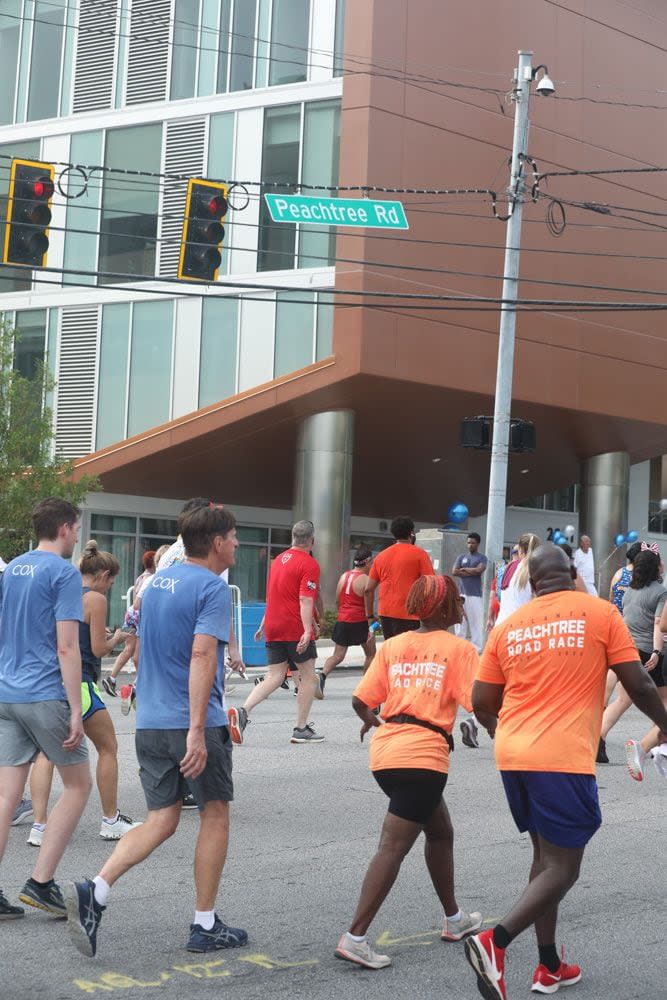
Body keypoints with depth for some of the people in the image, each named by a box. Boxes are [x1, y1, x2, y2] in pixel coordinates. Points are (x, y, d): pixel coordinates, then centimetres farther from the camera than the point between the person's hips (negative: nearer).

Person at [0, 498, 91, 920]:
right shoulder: (64, 572, -8)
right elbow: (67, 648, -15)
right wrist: (76, 711, -14)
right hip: (47, 696, -7)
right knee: (79, 784, 8)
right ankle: (41, 882, 3)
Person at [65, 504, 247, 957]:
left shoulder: (158, 581, 14)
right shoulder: (213, 587, -11)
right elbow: (202, 654, -23)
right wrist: (197, 730, -27)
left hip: (150, 721, 7)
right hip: (194, 723, -7)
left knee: (161, 821, 8)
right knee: (215, 815, 10)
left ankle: (95, 890, -12)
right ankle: (205, 926, 15)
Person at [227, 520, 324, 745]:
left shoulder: (279, 559, 14)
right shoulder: (309, 564, -10)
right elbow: (305, 600, -20)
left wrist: (264, 625, 32)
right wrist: (308, 630, -26)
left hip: (273, 627, 7)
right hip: (296, 630, -7)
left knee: (274, 677, 6)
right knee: (308, 677, 6)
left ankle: (242, 711, -14)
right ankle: (301, 729, 7)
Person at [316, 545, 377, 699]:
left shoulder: (344, 576, 9)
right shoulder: (366, 579, -10)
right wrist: (371, 628, -12)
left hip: (342, 621, 5)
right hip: (359, 622, -5)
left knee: (338, 656, 6)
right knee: (371, 654, 15)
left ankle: (322, 675, -21)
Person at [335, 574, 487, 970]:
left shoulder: (392, 646, 11)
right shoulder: (459, 648, -2)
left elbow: (361, 701, 5)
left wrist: (371, 721, 26)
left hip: (384, 753, 7)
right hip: (422, 757, -7)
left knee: (441, 833, 24)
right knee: (394, 847, -6)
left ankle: (454, 919, 38)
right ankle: (355, 937, -12)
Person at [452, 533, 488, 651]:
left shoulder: (482, 558, 5)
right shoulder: (461, 558, 15)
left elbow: (478, 570, -13)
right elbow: (454, 572, 1)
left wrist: (463, 569, -2)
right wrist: (471, 572, -5)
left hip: (475, 595, -4)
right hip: (461, 593, 4)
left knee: (476, 621, -6)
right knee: (460, 621, 5)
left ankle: (476, 648, -3)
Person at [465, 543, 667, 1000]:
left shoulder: (509, 625, 10)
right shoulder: (600, 613, -1)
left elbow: (482, 704, 10)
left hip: (512, 755, 6)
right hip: (563, 759, -5)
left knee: (547, 855, 20)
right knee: (563, 867, 1)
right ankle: (495, 941, -17)